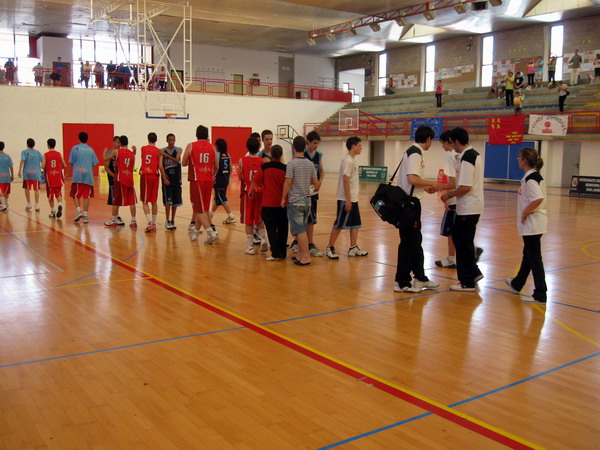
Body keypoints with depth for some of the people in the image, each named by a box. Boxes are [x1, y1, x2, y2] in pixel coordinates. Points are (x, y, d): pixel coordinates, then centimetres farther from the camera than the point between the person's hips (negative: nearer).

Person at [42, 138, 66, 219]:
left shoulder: (46, 155, -3)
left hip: (49, 176, -1)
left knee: (50, 195, 9)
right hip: (58, 176, 1)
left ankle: (52, 211, 11)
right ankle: (60, 205, -20)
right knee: (58, 194, 8)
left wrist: (45, 170, 10)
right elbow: (64, 166, -1)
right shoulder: (59, 154, 1)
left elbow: (43, 166, -12)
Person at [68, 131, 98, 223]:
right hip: (88, 175, 2)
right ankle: (85, 214, -2)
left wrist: (67, 173, 11)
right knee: (86, 196, 2)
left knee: (75, 195, 9)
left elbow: (71, 163, 1)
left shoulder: (75, 148, 2)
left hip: (77, 175, -2)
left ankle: (79, 210, -9)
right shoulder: (90, 149, 11)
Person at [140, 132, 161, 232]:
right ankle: (154, 224, 12)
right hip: (154, 176, 1)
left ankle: (150, 223, -15)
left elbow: (143, 161, 14)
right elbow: (160, 166, -4)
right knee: (154, 201, 9)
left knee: (145, 202, 1)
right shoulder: (158, 151, -1)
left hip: (145, 175, 0)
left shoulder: (143, 148, 3)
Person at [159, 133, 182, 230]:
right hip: (167, 178, -2)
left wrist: (166, 155, -25)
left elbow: (176, 160, -15)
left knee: (175, 201, 8)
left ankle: (173, 221, 19)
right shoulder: (162, 151, -2)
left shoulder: (178, 150, 3)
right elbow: (160, 165, -11)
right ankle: (168, 222, -1)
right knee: (168, 201, -7)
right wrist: (164, 178, -18)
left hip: (176, 179, 2)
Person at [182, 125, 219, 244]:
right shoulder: (212, 147, 7)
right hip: (209, 180, 4)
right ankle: (195, 232, 27)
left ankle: (211, 233, -16)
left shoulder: (191, 146, -3)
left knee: (200, 209, -3)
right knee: (202, 208, 16)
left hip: (197, 180, -4)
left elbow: (184, 163, 3)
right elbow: (216, 166, 10)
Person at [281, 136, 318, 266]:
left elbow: (288, 183, -14)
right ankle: (300, 255, 19)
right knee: (301, 229, 14)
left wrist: (283, 198, -5)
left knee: (299, 230, -4)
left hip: (295, 201, -6)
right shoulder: (310, 164, 5)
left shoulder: (292, 164, -12)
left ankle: (306, 257, -5)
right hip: (307, 200, 6)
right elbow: (315, 182, 8)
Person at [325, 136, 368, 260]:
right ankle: (330, 248, 5)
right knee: (339, 224, -3)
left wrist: (352, 200, 17)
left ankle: (353, 249, 17)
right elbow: (345, 181, -19)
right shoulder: (348, 161, -15)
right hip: (346, 199, -9)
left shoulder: (353, 161, 13)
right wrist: (348, 200, -21)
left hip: (353, 199, 9)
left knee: (355, 224, 11)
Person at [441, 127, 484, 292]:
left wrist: (449, 195, -11)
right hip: (472, 206, 9)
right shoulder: (474, 155, 12)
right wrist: (451, 191, 15)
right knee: (459, 238, 19)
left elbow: (465, 187, -24)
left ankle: (467, 282, 11)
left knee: (463, 244, 1)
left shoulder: (466, 158, -19)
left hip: (468, 209, -9)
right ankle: (474, 272, 25)